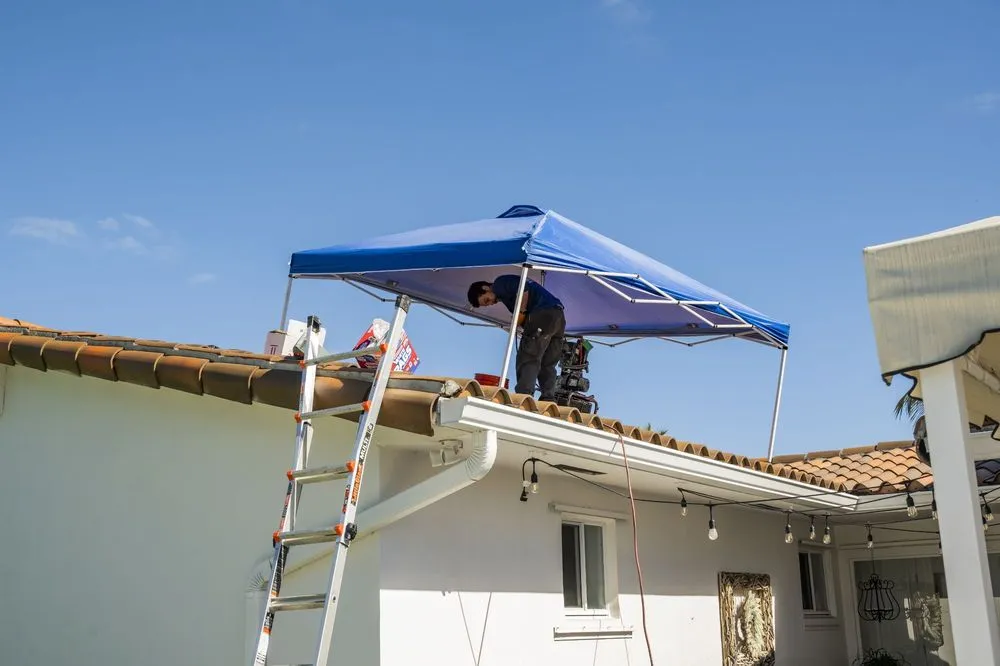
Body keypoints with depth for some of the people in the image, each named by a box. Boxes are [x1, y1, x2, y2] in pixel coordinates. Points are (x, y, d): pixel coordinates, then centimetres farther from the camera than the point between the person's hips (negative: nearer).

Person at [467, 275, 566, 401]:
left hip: (543, 314, -10)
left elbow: (524, 290, -13)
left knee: (527, 359, -10)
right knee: (547, 365, 9)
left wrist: (521, 312, -6)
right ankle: (549, 401, 3)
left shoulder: (500, 284, 3)